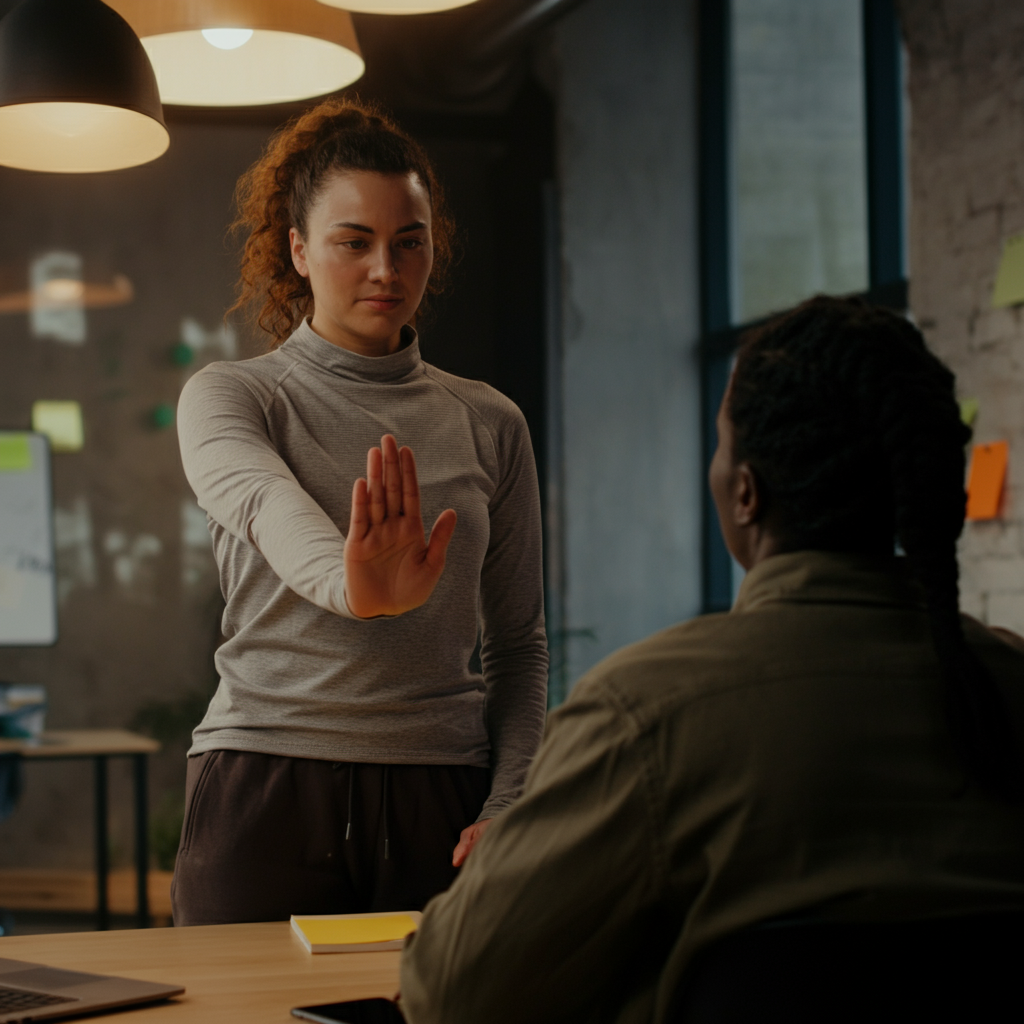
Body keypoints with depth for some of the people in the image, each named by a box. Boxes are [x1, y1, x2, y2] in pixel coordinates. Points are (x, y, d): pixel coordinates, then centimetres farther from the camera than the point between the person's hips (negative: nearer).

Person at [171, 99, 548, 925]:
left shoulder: (488, 423, 11)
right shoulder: (227, 397, 3)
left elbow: (519, 645, 14)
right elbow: (266, 505, -22)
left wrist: (507, 809, -1)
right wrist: (351, 586, -44)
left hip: (438, 797, 2)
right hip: (263, 791, -2)